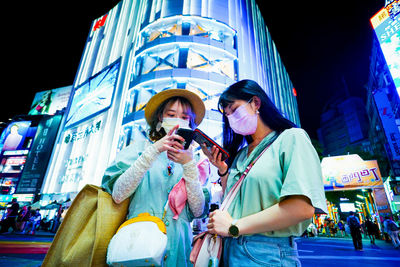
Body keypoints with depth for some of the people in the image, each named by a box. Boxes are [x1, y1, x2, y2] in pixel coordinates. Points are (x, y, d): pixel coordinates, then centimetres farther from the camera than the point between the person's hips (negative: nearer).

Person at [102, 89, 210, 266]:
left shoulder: (189, 160, 5)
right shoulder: (139, 148, 1)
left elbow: (198, 211, -5)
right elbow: (117, 195, -12)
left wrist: (188, 165, -16)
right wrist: (153, 151, -18)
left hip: (177, 247, 2)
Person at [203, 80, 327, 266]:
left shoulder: (291, 138, -8)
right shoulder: (240, 153, 10)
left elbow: (302, 208, -20)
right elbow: (232, 202, 12)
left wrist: (234, 226, -17)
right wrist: (223, 169, -1)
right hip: (231, 250, 6)